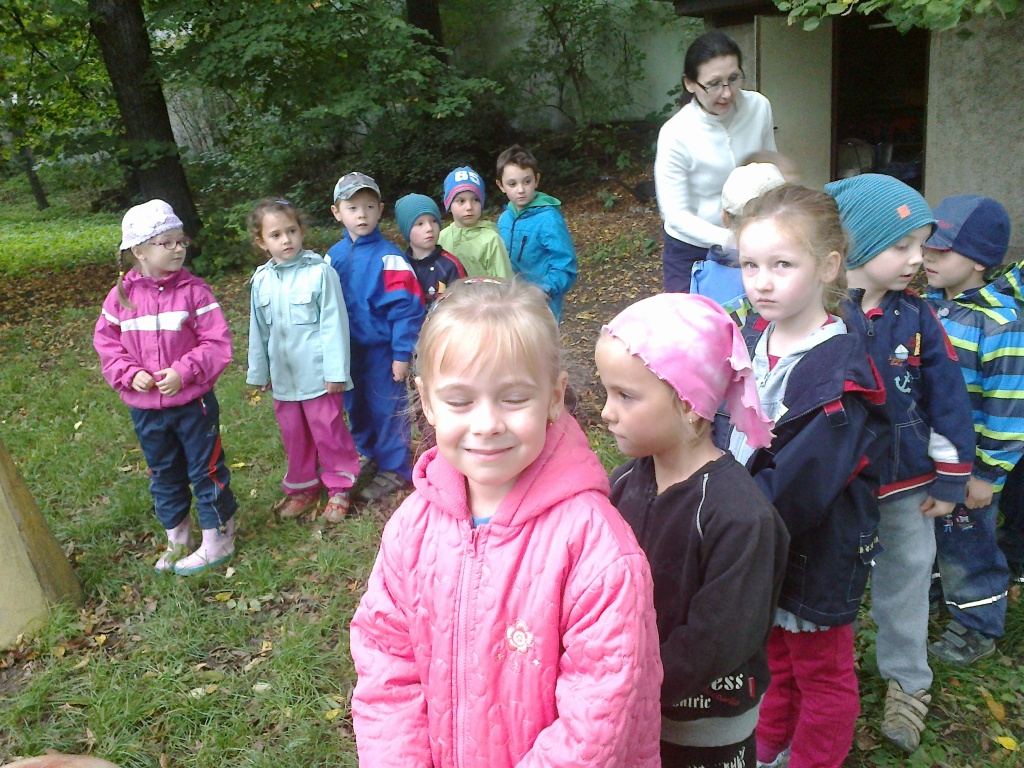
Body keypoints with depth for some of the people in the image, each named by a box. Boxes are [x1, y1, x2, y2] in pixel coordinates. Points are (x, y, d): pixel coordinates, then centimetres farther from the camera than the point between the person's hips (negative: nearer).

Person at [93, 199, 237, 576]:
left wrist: (184, 372, -23)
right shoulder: (121, 295, -2)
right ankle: (176, 541, 36)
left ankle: (217, 540, 23)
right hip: (145, 408, 4)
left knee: (205, 470, 8)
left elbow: (216, 342, -13)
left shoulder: (194, 290, -11)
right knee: (164, 474, 18)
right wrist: (129, 374, -11)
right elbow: (106, 342, 4)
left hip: (193, 403, -4)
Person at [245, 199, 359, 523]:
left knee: (329, 433, 7)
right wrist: (259, 371, 17)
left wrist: (336, 371, -13)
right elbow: (259, 330, 12)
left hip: (317, 373, -5)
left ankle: (339, 487, 24)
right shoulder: (262, 279, 2)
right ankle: (301, 488, 34)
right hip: (283, 377, 5)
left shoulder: (319, 272, -13)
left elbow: (334, 323, -13)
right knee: (293, 435, 17)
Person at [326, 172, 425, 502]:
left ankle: (394, 469, 21)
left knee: (387, 408, 5)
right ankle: (368, 454, 40)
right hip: (347, 348, 6)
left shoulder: (388, 256, -16)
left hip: (381, 348, -6)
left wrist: (402, 353, -17)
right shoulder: (334, 256, 1)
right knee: (356, 405, 19)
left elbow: (406, 307, -17)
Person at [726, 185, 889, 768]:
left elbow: (795, 489, -29)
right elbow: (725, 428, 5)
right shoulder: (753, 334, -4)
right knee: (773, 654, 28)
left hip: (818, 553, -7)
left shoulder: (839, 375, -27)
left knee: (821, 671, 19)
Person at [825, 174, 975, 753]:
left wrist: (950, 477, 1)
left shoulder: (917, 318, -6)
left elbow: (947, 399, 0)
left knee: (906, 578, 19)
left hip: (906, 483, 3)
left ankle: (908, 681, 41)